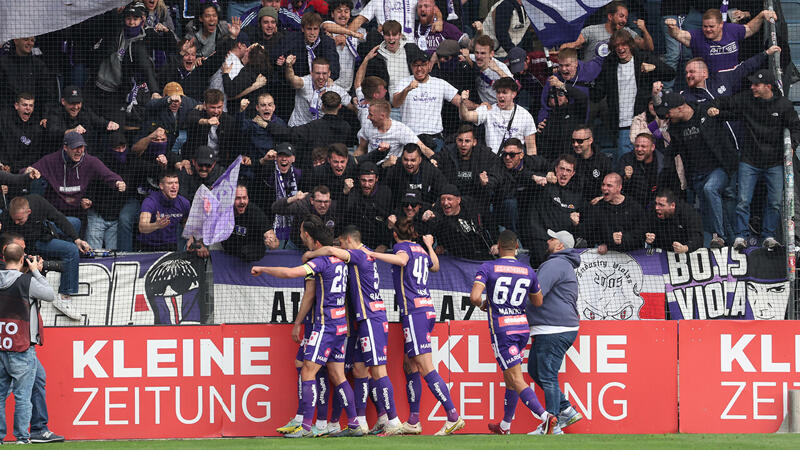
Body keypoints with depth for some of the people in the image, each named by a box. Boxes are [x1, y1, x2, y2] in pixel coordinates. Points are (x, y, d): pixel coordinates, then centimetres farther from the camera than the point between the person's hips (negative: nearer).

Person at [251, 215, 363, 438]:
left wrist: (262, 269, -11)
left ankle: (306, 427, -10)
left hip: (326, 326, -9)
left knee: (307, 372, -7)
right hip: (341, 325, 9)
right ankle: (354, 425, 10)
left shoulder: (322, 260, -16)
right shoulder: (339, 258, 12)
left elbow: (289, 272, -25)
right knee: (337, 375, 12)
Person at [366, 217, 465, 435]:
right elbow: (435, 266, 41)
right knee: (410, 366, 14)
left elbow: (402, 259, -26)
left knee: (426, 368, -12)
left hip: (413, 311, -8)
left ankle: (453, 416, -20)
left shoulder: (402, 247, -2)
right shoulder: (422, 251, 19)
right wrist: (429, 246, 56)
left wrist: (374, 254, -21)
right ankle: (413, 421, 13)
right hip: (427, 309, 8)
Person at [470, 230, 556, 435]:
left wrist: (482, 304, 4)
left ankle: (545, 416, -27)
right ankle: (505, 426, 30)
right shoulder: (528, 271, 5)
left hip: (501, 330, -5)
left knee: (516, 380, -9)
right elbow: (538, 302, 16)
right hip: (522, 328, 5)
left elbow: (474, 297, -18)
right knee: (509, 376, 20)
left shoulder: (487, 268, -7)